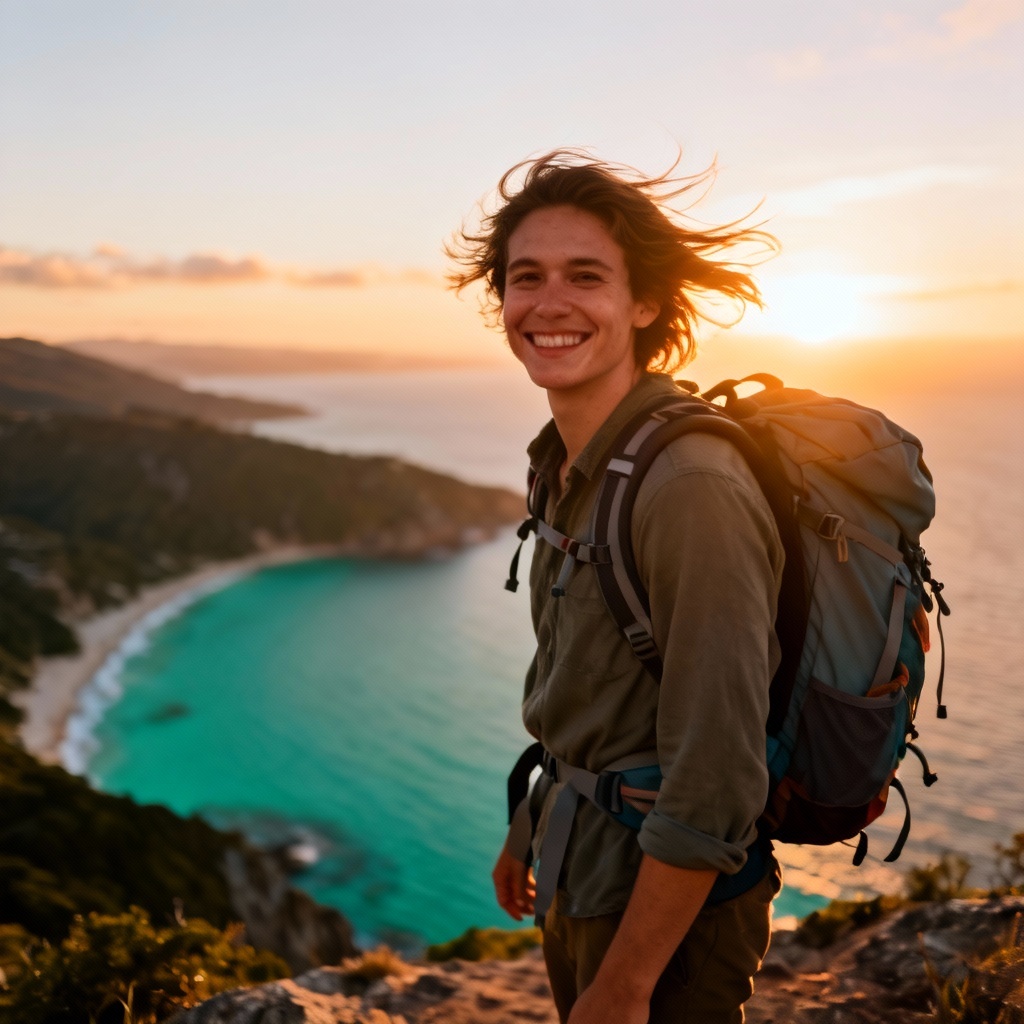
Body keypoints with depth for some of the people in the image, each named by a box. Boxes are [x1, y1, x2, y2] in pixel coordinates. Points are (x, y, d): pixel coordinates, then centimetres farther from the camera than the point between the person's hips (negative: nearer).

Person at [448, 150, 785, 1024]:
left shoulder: (693, 488, -28)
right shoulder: (569, 468, 0)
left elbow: (716, 787, -26)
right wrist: (531, 832, 20)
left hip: (673, 908, -8)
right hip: (588, 875, 8)